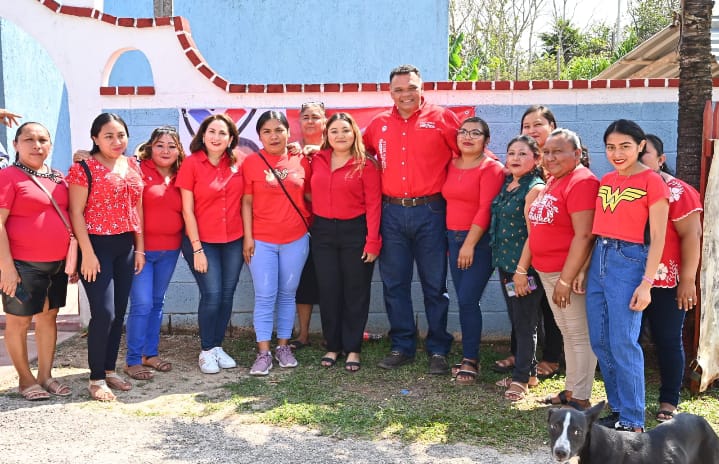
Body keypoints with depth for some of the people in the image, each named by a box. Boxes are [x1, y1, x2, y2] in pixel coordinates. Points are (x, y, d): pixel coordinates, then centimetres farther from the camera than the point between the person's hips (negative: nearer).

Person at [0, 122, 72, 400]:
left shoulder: (58, 178, 10)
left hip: (57, 263, 7)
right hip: (23, 264, -6)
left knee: (49, 317, 13)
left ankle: (45, 376, 24)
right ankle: (25, 380, 18)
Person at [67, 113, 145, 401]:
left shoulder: (132, 166, 10)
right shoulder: (85, 167, -7)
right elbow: (76, 213, -10)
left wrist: (139, 248, 11)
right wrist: (87, 253, -15)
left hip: (125, 246, 6)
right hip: (97, 245, -6)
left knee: (119, 312, 10)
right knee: (104, 313, -9)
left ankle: (110, 370, 23)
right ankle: (96, 378, 4)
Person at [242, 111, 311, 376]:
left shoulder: (301, 161, 3)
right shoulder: (251, 162, -1)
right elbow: (247, 202, -2)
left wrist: (312, 223, 1)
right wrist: (247, 237, -5)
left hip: (296, 239, 2)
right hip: (262, 241, -2)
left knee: (287, 294, 11)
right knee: (265, 297, -1)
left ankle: (283, 346, 22)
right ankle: (263, 353, 6)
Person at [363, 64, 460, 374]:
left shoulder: (442, 118, -1)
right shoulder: (378, 124, 9)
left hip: (429, 212, -3)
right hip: (392, 213, 3)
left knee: (435, 284, 4)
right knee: (394, 284, 8)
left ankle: (438, 350, 16)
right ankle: (401, 347, 21)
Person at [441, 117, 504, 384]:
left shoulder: (491, 168, -7)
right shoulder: (451, 165, 11)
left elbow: (486, 209, -14)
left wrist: (470, 244, -17)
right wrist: (450, 240, 8)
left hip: (479, 241, -6)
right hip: (453, 238, 6)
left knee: (468, 301, -8)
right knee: (464, 301, 9)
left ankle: (470, 361, 3)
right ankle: (470, 358, 18)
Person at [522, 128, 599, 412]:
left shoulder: (581, 182, -15)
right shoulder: (551, 182, 13)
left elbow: (583, 235, -21)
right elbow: (536, 229, 16)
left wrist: (566, 279, -22)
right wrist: (521, 269, 13)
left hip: (571, 273, -9)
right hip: (546, 271, 9)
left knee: (580, 335, 2)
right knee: (567, 332, 17)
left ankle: (580, 399, 11)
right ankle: (570, 390, 27)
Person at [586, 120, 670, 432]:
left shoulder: (652, 182, -7)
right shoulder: (606, 181, 12)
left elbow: (657, 237, -9)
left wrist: (647, 283, -14)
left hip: (629, 261, -7)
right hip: (599, 260, 7)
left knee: (623, 343, -5)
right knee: (600, 342, 9)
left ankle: (632, 421, 7)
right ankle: (617, 409, 23)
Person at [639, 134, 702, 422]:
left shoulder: (677, 191, -7)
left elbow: (691, 235, -11)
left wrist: (687, 280, -15)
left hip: (665, 282, -5)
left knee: (667, 340, 5)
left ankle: (669, 401, 17)